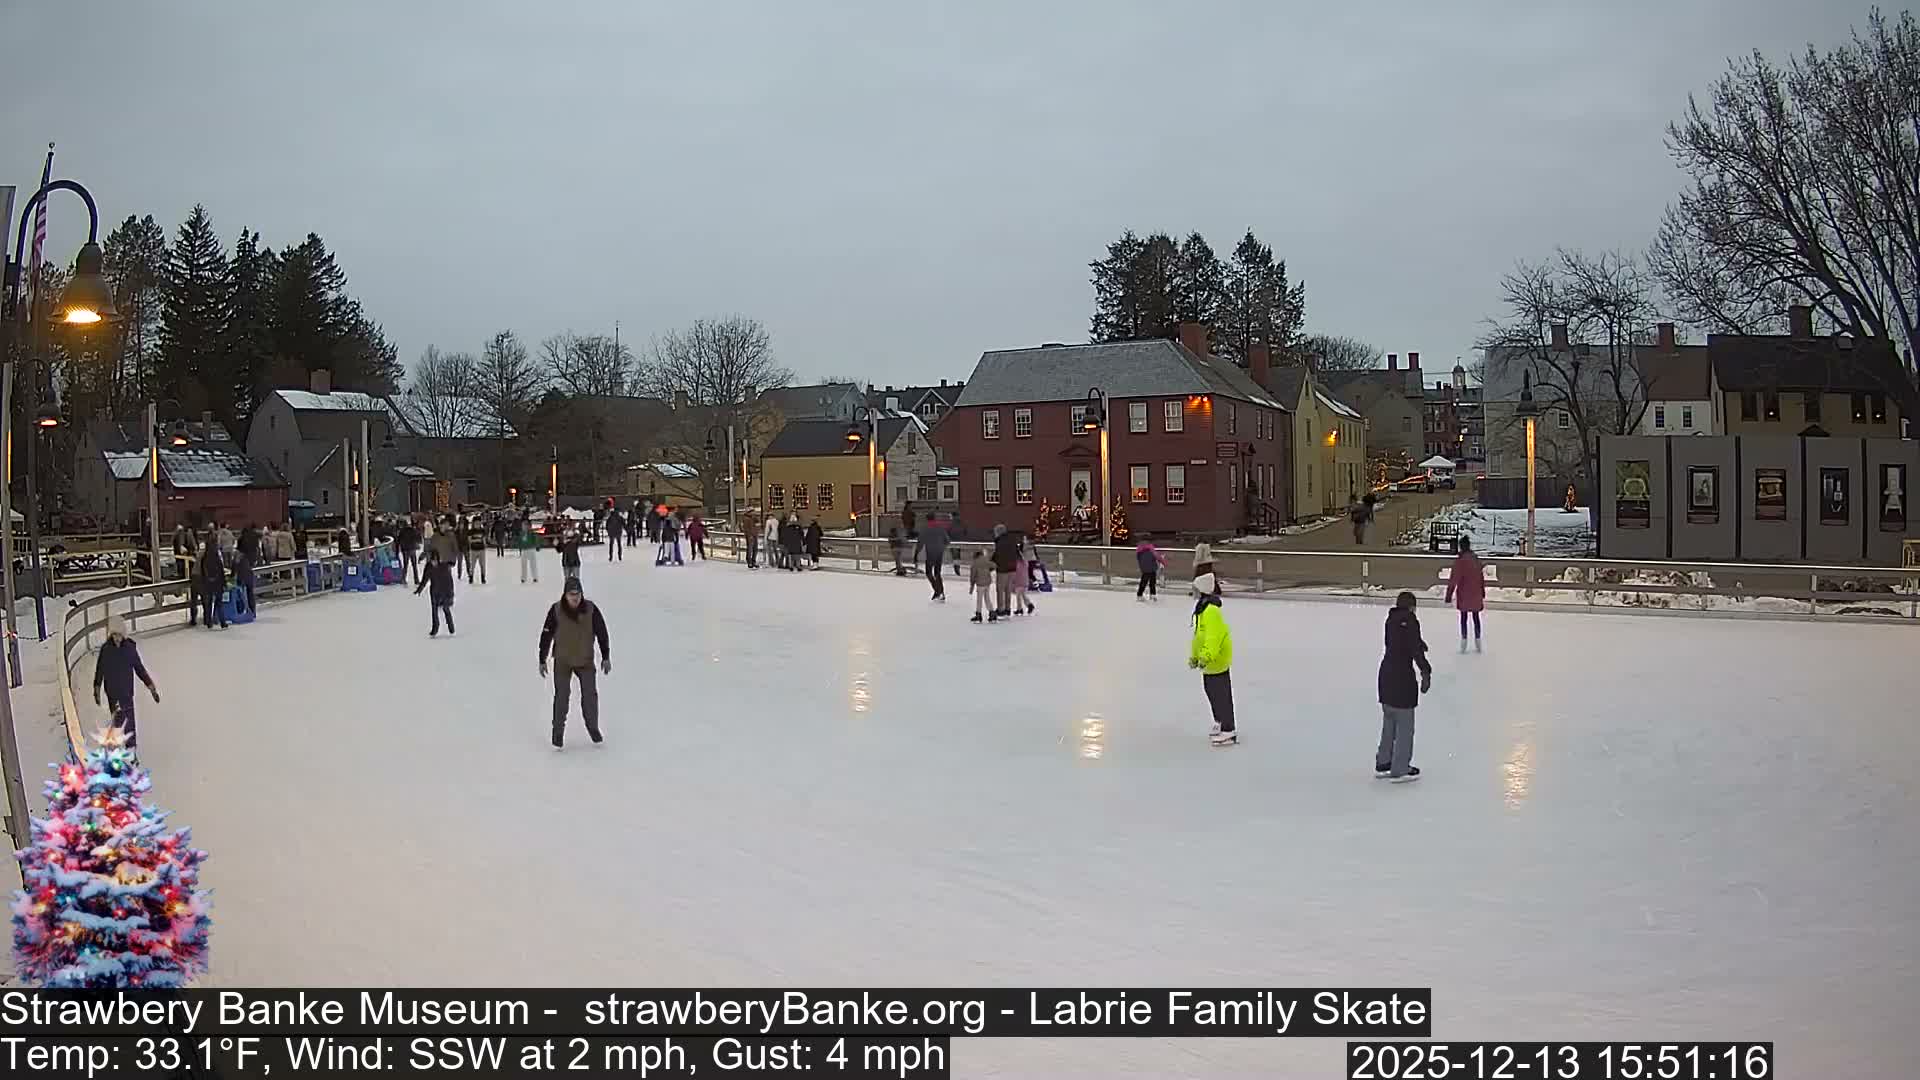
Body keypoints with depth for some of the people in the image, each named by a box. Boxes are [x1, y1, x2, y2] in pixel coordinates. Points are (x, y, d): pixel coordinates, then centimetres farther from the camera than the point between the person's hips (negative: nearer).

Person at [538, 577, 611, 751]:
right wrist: (542, 660, -2)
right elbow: (546, 635, -6)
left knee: (590, 695, 4)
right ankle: (558, 732, 14)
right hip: (562, 661, -1)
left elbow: (602, 633, -2)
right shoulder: (556, 611, -14)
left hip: (585, 660, 1)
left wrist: (606, 657, 2)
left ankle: (593, 728, 24)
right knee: (561, 697, -1)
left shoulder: (591, 610, -12)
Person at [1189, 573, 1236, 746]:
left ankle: (1229, 732, 4)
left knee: (1222, 696, -3)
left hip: (1218, 661, -11)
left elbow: (1214, 636, -32)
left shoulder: (1211, 611, -25)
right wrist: (1194, 656, 20)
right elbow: (1199, 635, 17)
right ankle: (1220, 723, 39)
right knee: (1211, 691, 23)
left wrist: (1206, 657, -35)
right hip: (1210, 662, 11)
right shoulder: (1202, 608, 9)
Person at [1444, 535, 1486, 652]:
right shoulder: (1476, 558, 1)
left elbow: (1454, 578, -16)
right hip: (1476, 593, 5)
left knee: (1463, 617, 4)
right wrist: (1482, 592, 22)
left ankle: (1464, 642, 2)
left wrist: (1449, 595, -13)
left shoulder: (1460, 559, -15)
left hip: (1464, 594, -5)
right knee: (1476, 617, 12)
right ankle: (1478, 643, 16)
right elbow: (1481, 576, 11)